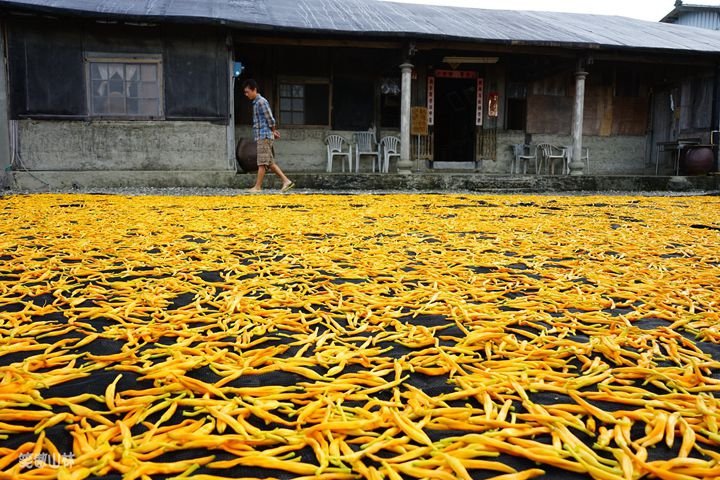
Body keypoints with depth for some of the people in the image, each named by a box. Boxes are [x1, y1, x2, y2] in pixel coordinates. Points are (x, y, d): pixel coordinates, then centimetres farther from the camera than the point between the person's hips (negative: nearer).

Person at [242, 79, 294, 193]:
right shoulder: (256, 102, 18)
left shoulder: (261, 102, -12)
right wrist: (273, 131, 18)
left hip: (264, 136, -10)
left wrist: (273, 131, 0)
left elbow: (270, 120, -14)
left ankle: (257, 187, -3)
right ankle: (286, 181, 8)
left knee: (262, 163, -6)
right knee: (270, 163, 7)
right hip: (261, 136, 10)